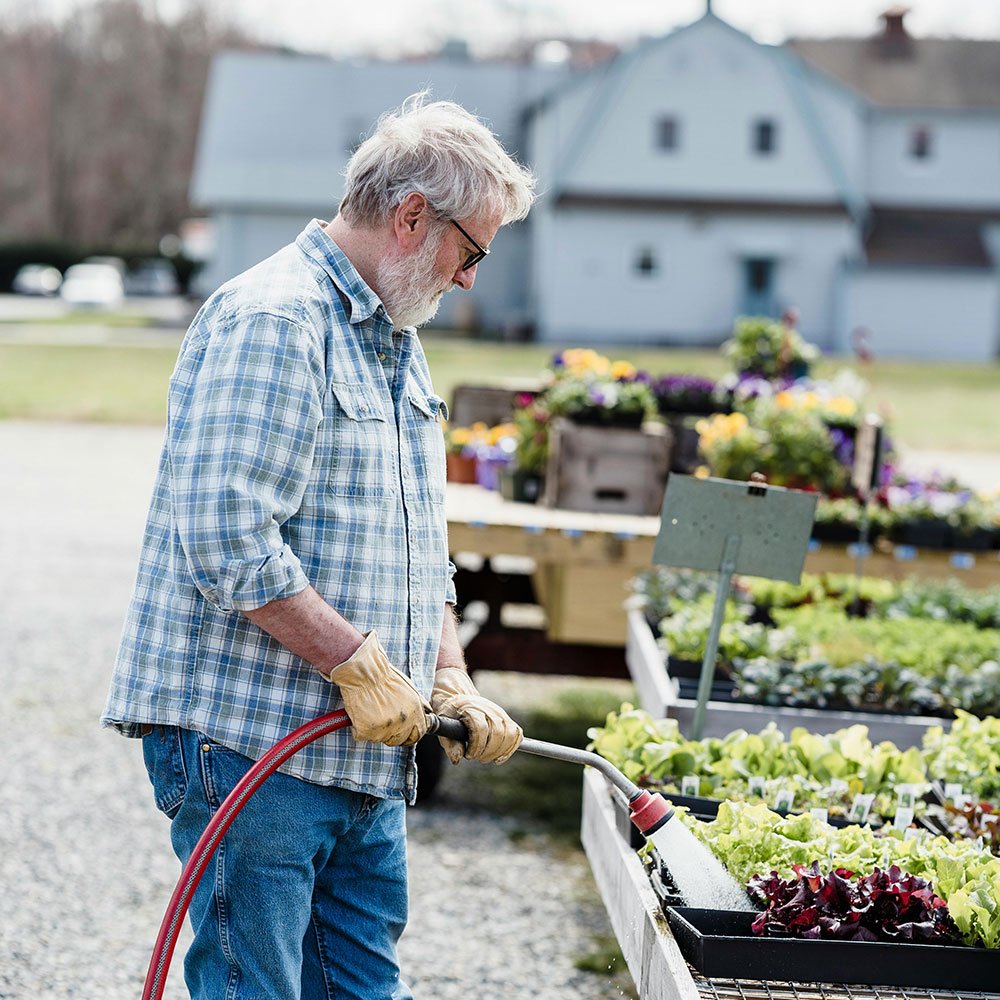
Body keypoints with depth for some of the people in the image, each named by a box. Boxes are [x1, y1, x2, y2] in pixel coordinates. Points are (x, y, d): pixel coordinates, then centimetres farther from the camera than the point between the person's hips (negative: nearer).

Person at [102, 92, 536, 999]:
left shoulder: (397, 345, 19)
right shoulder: (271, 320, -13)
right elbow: (228, 537, -22)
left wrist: (451, 683, 8)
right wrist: (358, 663, -19)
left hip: (368, 755, 9)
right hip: (247, 742, -9)